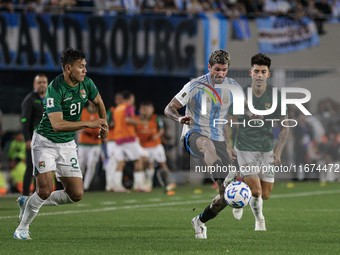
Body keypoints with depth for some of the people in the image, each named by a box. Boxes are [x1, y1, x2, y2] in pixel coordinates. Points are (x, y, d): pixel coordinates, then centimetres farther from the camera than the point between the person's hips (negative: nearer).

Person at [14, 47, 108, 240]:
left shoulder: (86, 83, -4)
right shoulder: (55, 89, -24)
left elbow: (99, 102, 20)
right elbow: (57, 124, -33)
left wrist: (104, 125, 23)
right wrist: (89, 124, -34)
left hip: (68, 144, 6)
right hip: (45, 142, -6)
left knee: (76, 195, -1)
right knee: (45, 189, -18)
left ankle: (29, 204, 19)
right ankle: (23, 227, 6)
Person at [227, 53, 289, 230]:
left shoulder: (276, 96, -7)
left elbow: (284, 127, 0)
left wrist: (279, 151, -11)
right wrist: (229, 146, -9)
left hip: (266, 149, 2)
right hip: (245, 148, -2)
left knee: (265, 194, 5)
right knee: (256, 191, -14)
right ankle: (259, 219, 18)